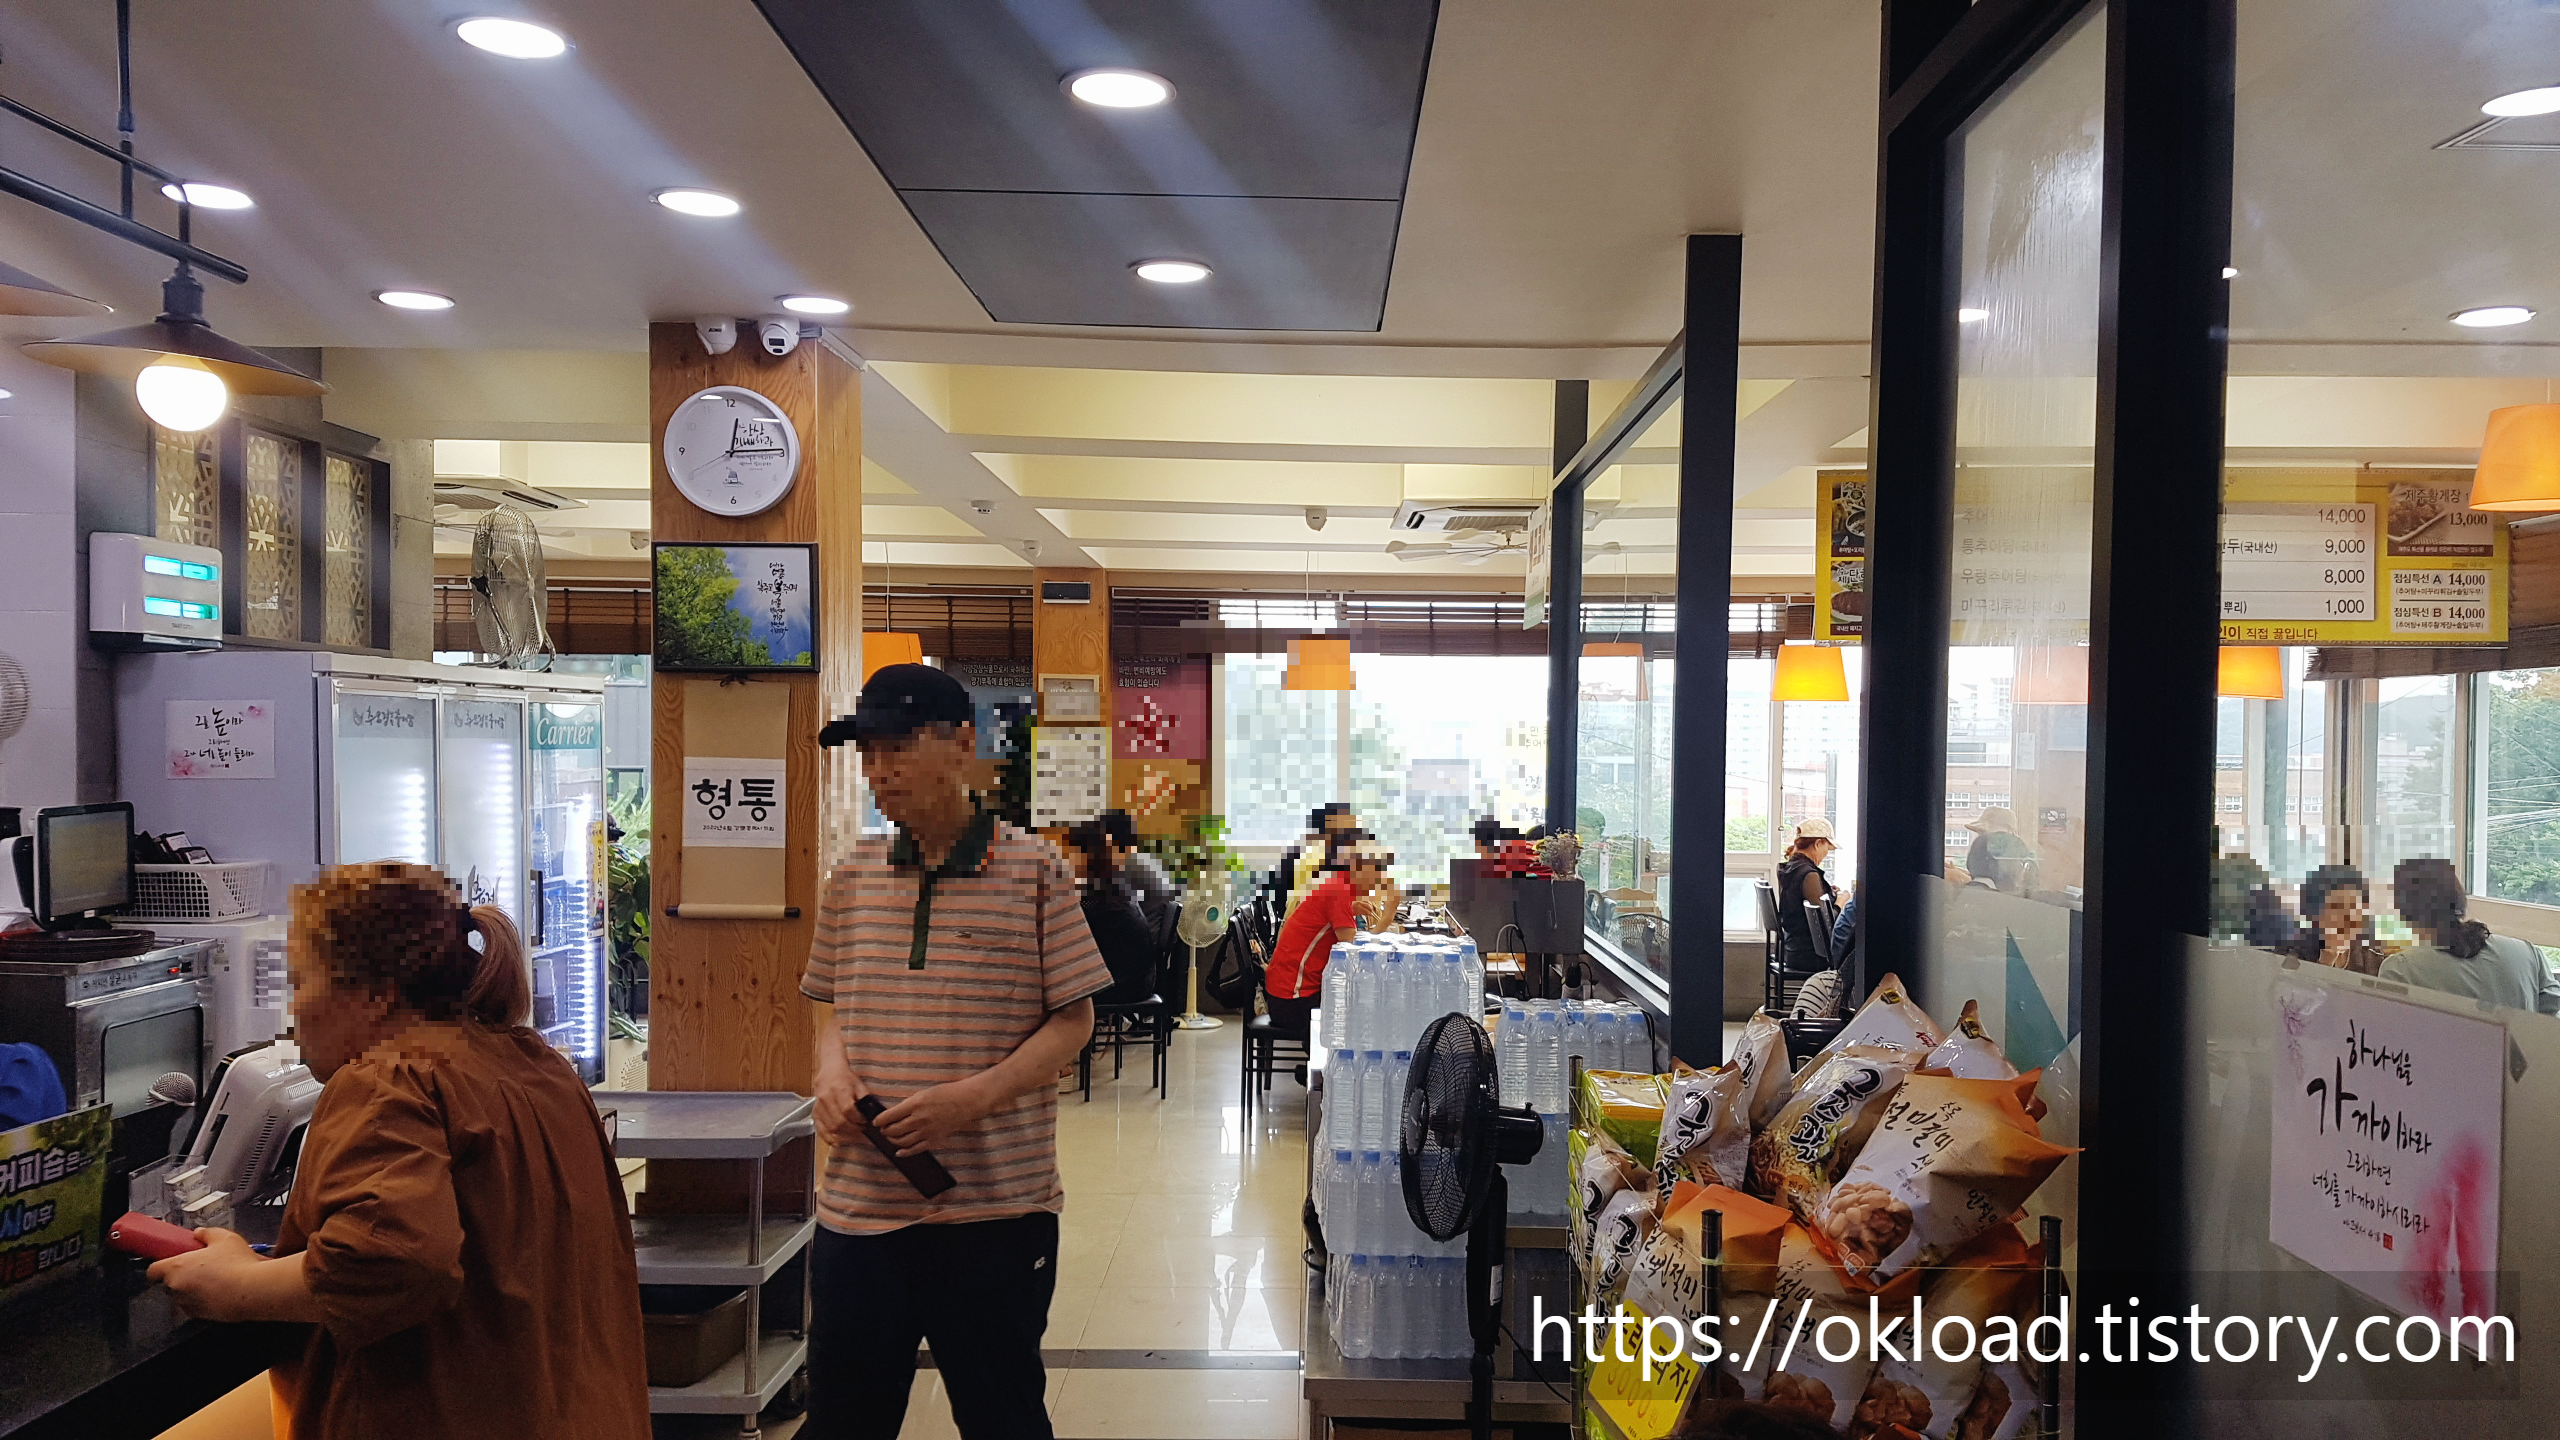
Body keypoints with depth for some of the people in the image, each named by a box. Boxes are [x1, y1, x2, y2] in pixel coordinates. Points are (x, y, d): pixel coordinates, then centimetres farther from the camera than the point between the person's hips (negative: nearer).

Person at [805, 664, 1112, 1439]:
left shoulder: (1033, 869, -6)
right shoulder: (853, 874, 7)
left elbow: (1072, 1020, -5)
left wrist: (971, 1097, -18)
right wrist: (831, 1069, -4)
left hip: (996, 1205, -3)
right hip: (858, 1201, 4)